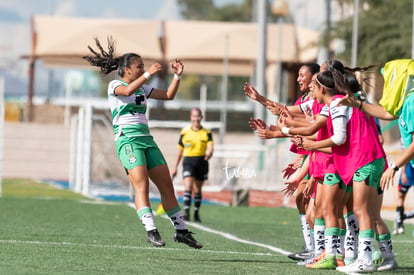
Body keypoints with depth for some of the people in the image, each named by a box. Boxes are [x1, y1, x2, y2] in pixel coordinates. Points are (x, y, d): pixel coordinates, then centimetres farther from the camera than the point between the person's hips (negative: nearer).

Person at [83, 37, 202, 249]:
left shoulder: (143, 88, 20)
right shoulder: (115, 86, -1)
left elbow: (169, 95, 20)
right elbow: (128, 90, -23)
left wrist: (178, 75, 8)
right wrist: (148, 74, -27)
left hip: (146, 139, 7)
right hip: (127, 139, -7)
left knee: (166, 185, 5)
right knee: (142, 184, -22)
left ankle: (181, 231, 13)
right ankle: (151, 231, -29)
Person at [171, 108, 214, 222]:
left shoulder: (206, 132, 3)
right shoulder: (185, 132, 3)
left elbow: (210, 146, -10)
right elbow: (180, 151, 9)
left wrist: (209, 153, -35)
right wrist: (175, 167, 9)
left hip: (201, 162, 1)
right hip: (188, 162, -1)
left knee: (197, 190, 10)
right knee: (188, 187, -18)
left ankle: (197, 213, 23)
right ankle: (186, 212, -23)